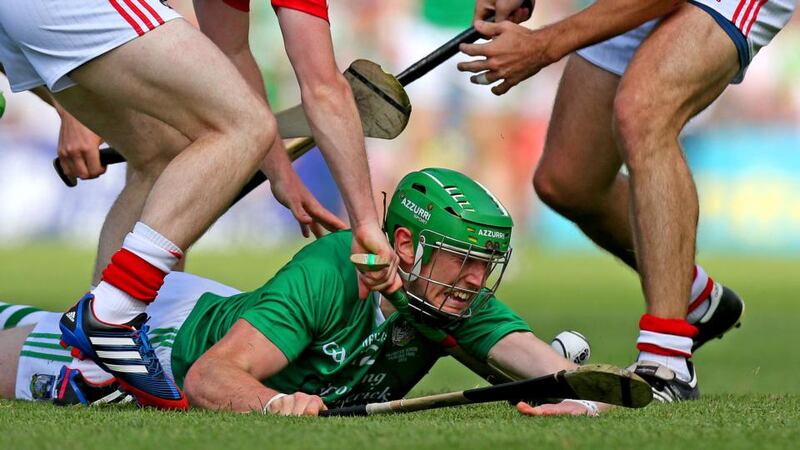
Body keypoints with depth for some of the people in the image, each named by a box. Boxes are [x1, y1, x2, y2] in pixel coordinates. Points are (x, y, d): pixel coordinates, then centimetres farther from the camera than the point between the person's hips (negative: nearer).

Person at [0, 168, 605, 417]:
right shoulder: (327, 276, -42)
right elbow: (209, 376, -47)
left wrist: (576, 398, -59)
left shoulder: (460, 299, -26)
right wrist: (274, 403, -67)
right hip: (179, 331, -6)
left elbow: (549, 364, -36)